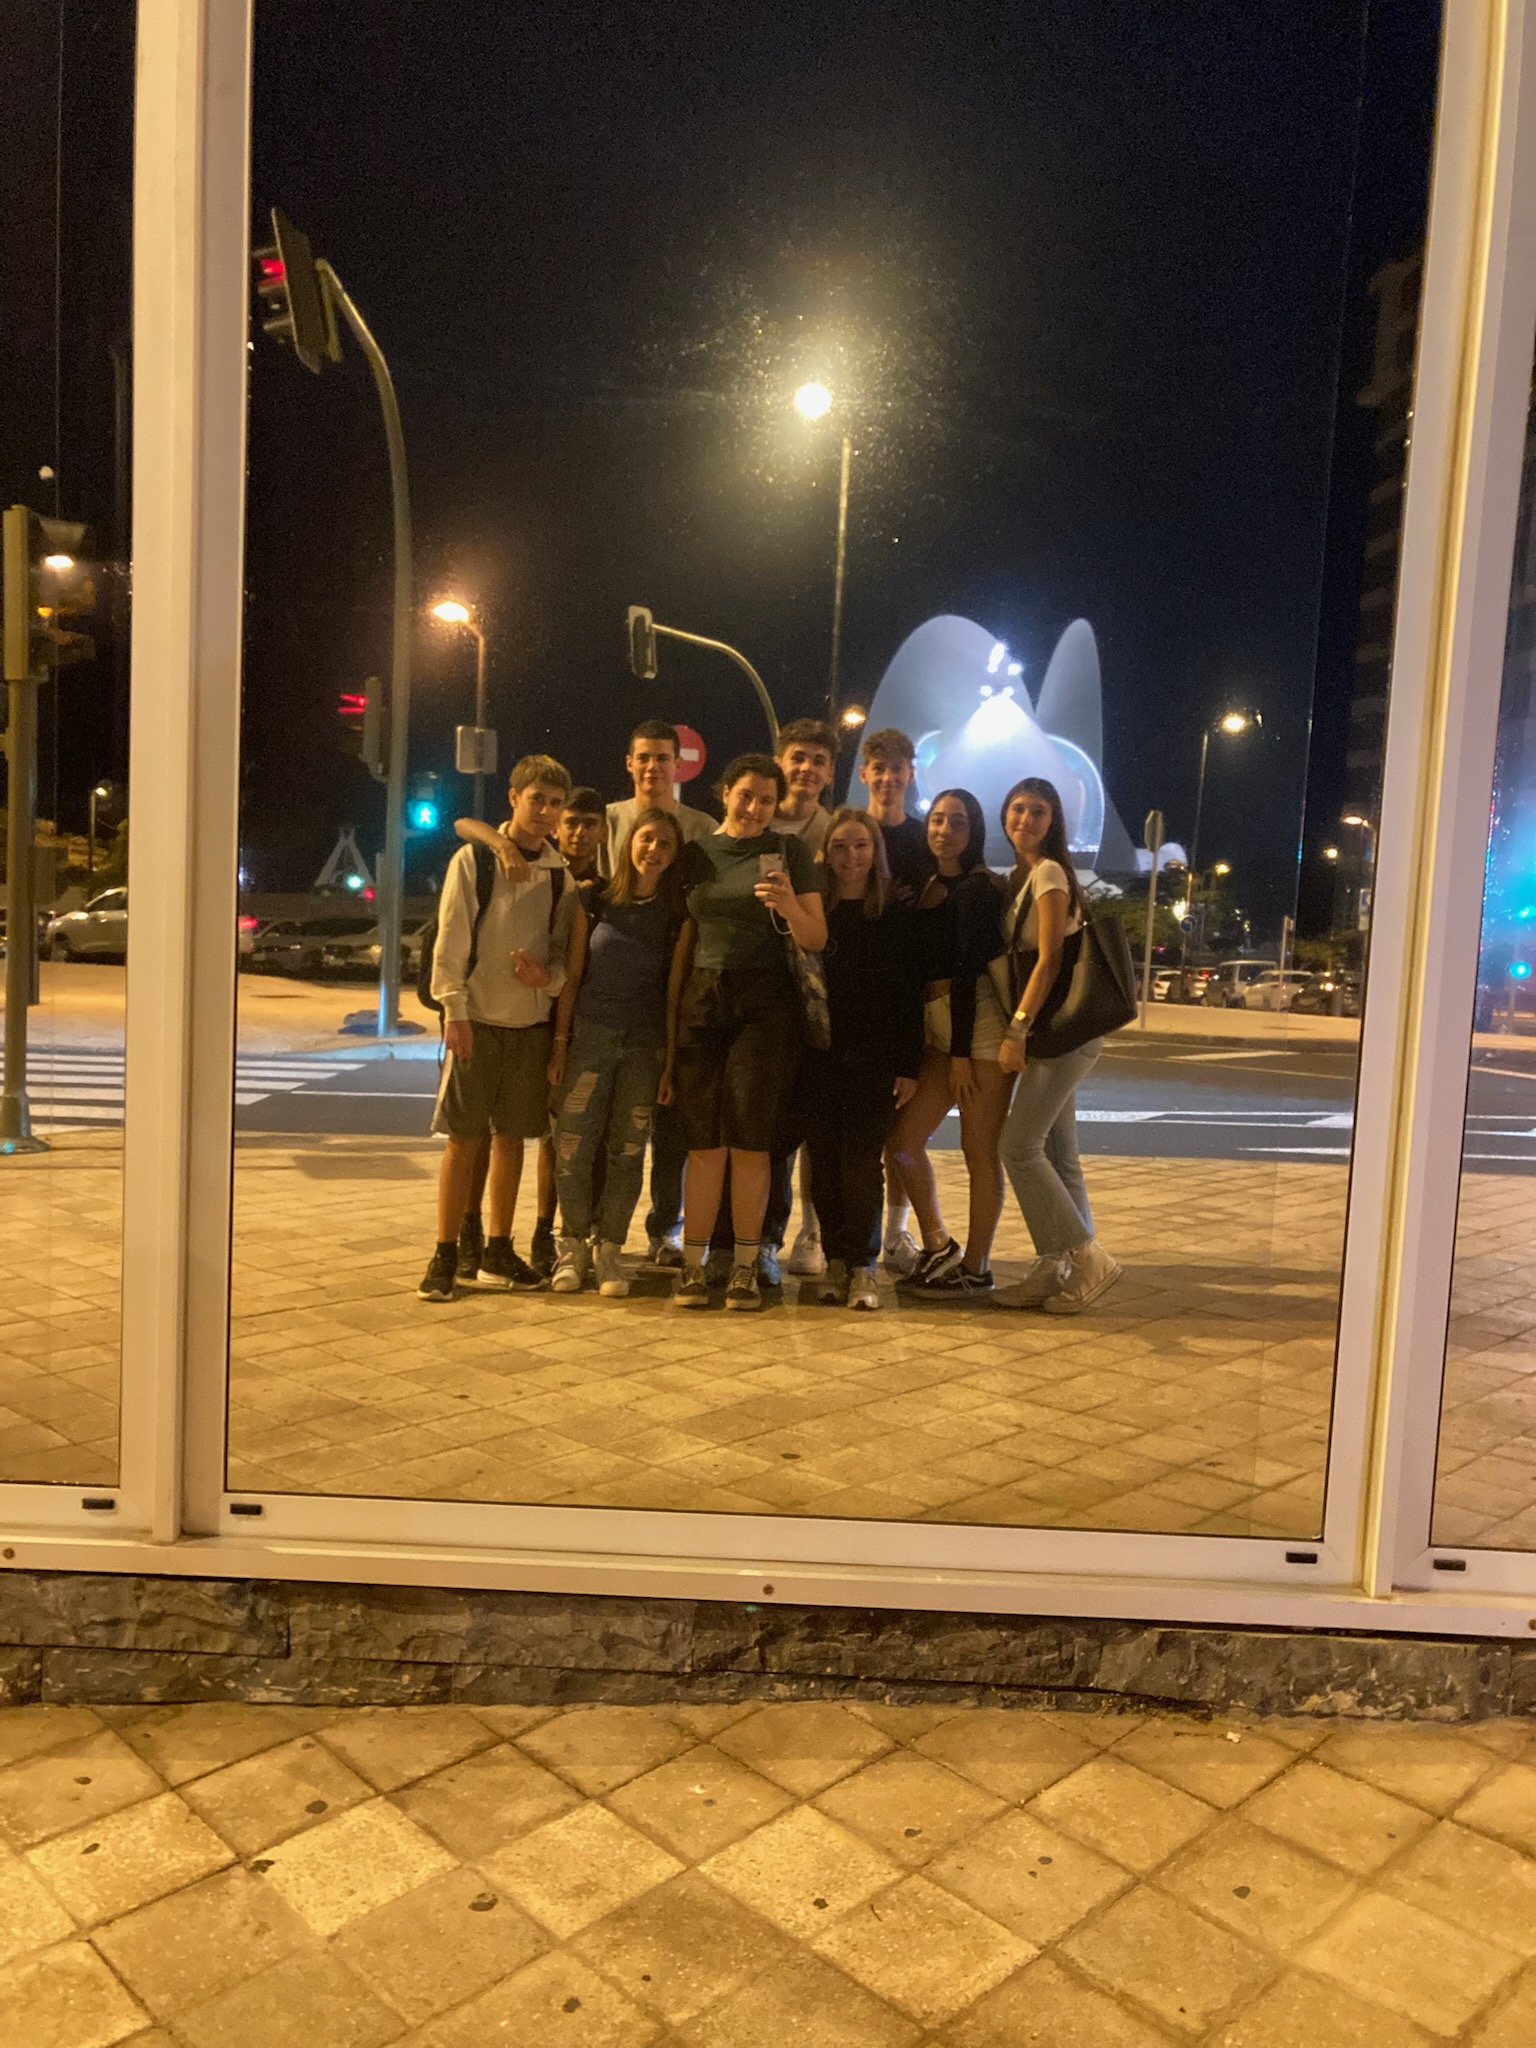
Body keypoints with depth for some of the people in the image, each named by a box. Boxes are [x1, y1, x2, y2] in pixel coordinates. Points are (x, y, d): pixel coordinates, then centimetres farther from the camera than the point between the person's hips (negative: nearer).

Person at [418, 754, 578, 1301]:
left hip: (531, 1021, 4)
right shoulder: (474, 858, -3)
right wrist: (455, 1011, -14)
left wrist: (548, 976, -11)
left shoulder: (560, 871, 7)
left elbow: (566, 948, 10)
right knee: (463, 1138, -1)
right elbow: (450, 941, -7)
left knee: (511, 1136, 10)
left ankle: (497, 1253, 19)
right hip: (478, 1018, -4)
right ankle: (445, 1256, 7)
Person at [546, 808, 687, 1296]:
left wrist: (671, 1054, -1)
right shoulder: (597, 900, 2)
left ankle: (609, 1247, 16)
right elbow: (573, 975, 4)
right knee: (573, 1146, -3)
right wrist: (560, 1042, -1)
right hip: (590, 1033, 0)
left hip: (646, 1042, 1)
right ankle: (573, 1244, 13)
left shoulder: (676, 912, 3)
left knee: (627, 1150, 4)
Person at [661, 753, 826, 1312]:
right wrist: (669, 1037, 10)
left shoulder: (789, 852, 3)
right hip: (701, 1001, 2)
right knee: (704, 1143, 0)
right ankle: (692, 1266, 7)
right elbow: (682, 946, 13)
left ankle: (746, 1268, 10)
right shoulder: (698, 853, 11)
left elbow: (816, 940, 0)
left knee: (750, 1144, -1)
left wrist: (789, 907, -22)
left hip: (763, 1005, -2)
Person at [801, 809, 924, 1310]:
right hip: (818, 1057, 1)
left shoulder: (897, 917, 3)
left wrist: (909, 1066, -3)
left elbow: (912, 997, 2)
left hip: (875, 1060, -1)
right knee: (824, 1161, 4)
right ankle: (835, 1261, 14)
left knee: (862, 1161, -3)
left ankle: (863, 1266, 6)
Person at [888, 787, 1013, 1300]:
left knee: (979, 1150, -2)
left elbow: (967, 969, -13)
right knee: (905, 1137, 6)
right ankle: (939, 1248, 19)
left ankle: (975, 1270, 7)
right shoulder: (931, 887, 16)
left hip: (981, 1025, -8)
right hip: (940, 1027, 8)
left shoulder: (976, 887, -8)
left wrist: (961, 1053, -16)